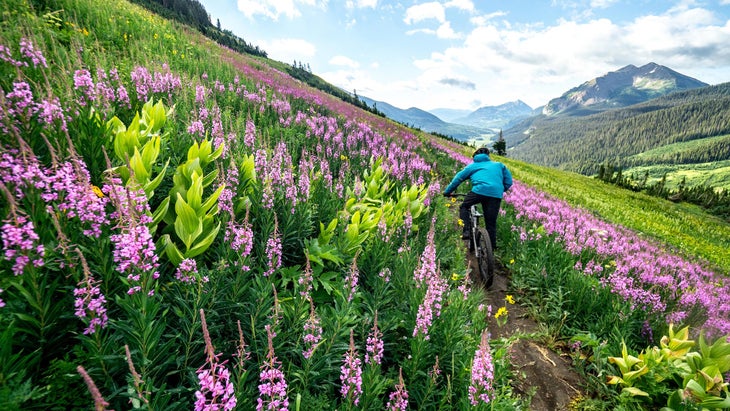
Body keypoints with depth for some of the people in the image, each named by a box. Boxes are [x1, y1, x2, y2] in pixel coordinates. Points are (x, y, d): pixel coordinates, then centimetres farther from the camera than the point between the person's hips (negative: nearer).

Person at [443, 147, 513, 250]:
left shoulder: (472, 166, 25)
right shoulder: (498, 165, 30)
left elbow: (458, 178, 23)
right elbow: (508, 182, 23)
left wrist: (447, 191, 30)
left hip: (480, 190, -2)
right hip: (496, 194, 2)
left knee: (464, 207, 22)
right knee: (491, 223, 11)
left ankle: (466, 231, 3)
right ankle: (492, 247, 12)